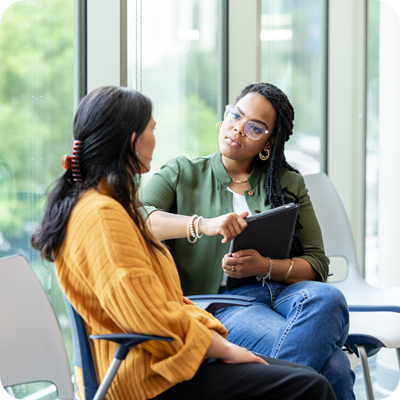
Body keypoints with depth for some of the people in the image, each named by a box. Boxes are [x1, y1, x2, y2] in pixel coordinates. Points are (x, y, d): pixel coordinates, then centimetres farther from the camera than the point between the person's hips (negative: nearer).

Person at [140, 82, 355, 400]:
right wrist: (202, 225, -24)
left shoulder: (289, 183, 21)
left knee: (327, 298, -36)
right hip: (221, 301, -4)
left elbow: (317, 265, 12)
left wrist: (264, 266, -10)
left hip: (284, 289, 4)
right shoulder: (182, 174, 13)